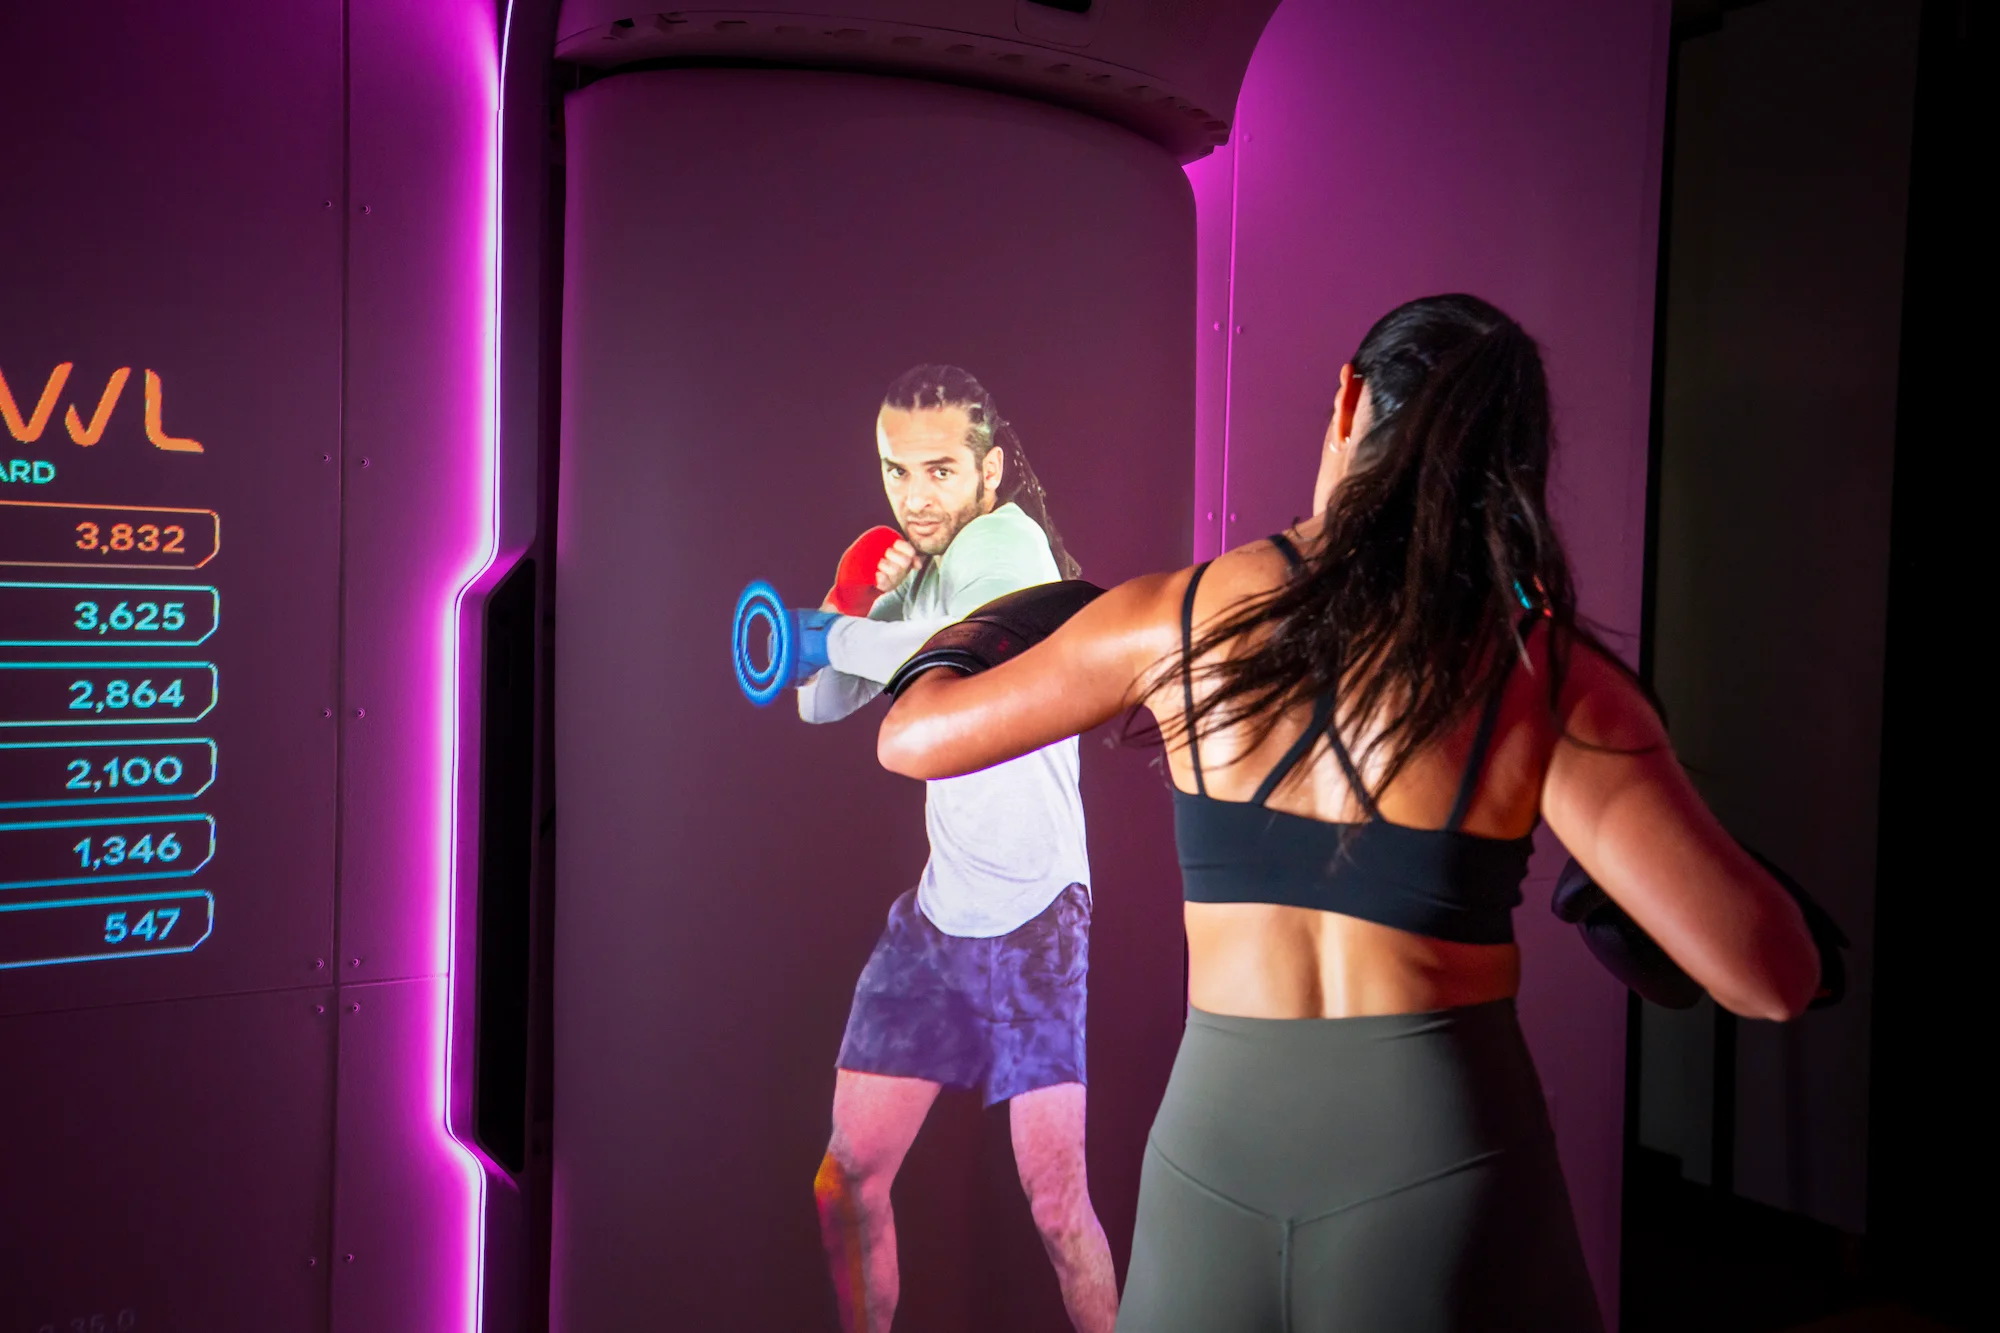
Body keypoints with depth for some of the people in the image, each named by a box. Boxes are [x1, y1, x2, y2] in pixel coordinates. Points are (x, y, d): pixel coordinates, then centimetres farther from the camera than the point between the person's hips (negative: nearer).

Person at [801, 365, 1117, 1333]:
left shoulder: (1009, 545, -13)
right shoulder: (919, 569, 10)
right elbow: (822, 705, 11)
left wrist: (826, 632, -17)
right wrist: (863, 604, -5)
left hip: (1033, 917, -7)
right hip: (934, 915, 7)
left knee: (1057, 1208, -4)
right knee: (847, 1182, 9)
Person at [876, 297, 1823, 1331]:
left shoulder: (1178, 616, -5)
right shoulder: (1548, 682, -10)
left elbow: (912, 738, 6)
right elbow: (1771, 978, -13)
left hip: (1214, 1143, 2)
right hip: (1443, 1157, -1)